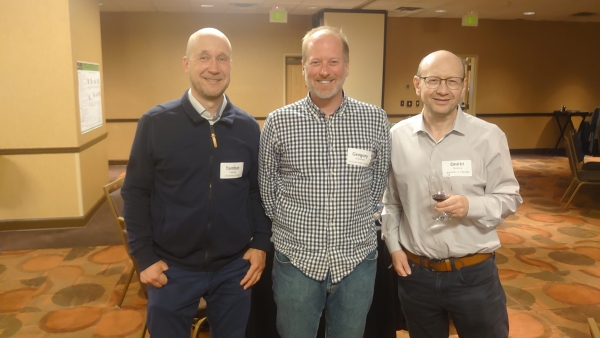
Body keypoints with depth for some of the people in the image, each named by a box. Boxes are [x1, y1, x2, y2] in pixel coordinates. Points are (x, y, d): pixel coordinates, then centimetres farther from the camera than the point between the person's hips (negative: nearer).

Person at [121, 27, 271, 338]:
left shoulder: (247, 127, -1)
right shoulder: (155, 123, -8)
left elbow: (258, 191, 5)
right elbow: (136, 193, -4)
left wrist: (260, 243, 0)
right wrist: (144, 256, -6)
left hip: (234, 267, 2)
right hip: (172, 267, -1)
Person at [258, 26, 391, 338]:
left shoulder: (376, 120, -3)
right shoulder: (278, 122, -6)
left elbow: (379, 181, 9)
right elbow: (267, 188, 5)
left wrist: (354, 222, 10)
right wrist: (292, 224, 6)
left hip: (358, 260, 1)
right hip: (296, 260, -1)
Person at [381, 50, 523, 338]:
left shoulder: (489, 136, -9)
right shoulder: (397, 136, -3)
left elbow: (510, 197, -4)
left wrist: (471, 206, -22)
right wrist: (393, 246, 2)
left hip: (474, 273, -2)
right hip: (415, 272, 2)